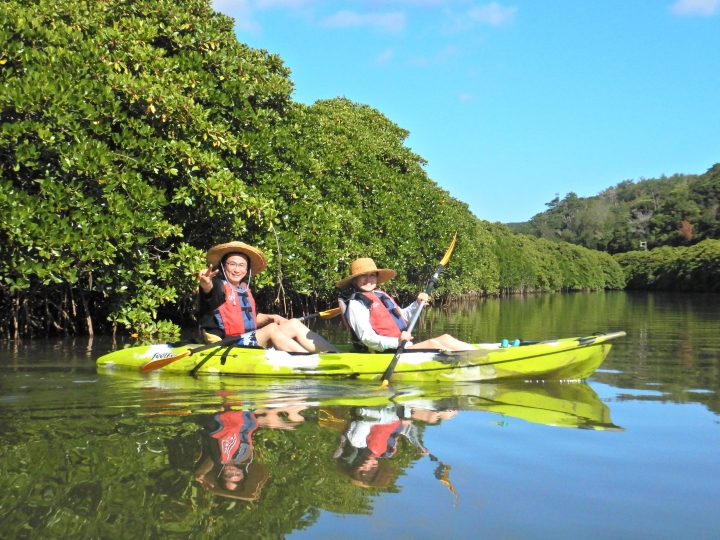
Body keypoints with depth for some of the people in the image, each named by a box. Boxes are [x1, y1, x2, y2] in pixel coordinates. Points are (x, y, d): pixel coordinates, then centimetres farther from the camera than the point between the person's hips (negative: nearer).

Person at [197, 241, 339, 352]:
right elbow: (208, 291, -32)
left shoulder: (245, 290, 16)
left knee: (293, 324, -3)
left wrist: (269, 318, 6)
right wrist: (205, 284, -56)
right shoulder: (219, 286, -7)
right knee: (272, 329, -28)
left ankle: (335, 357, -17)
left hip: (249, 342, 8)